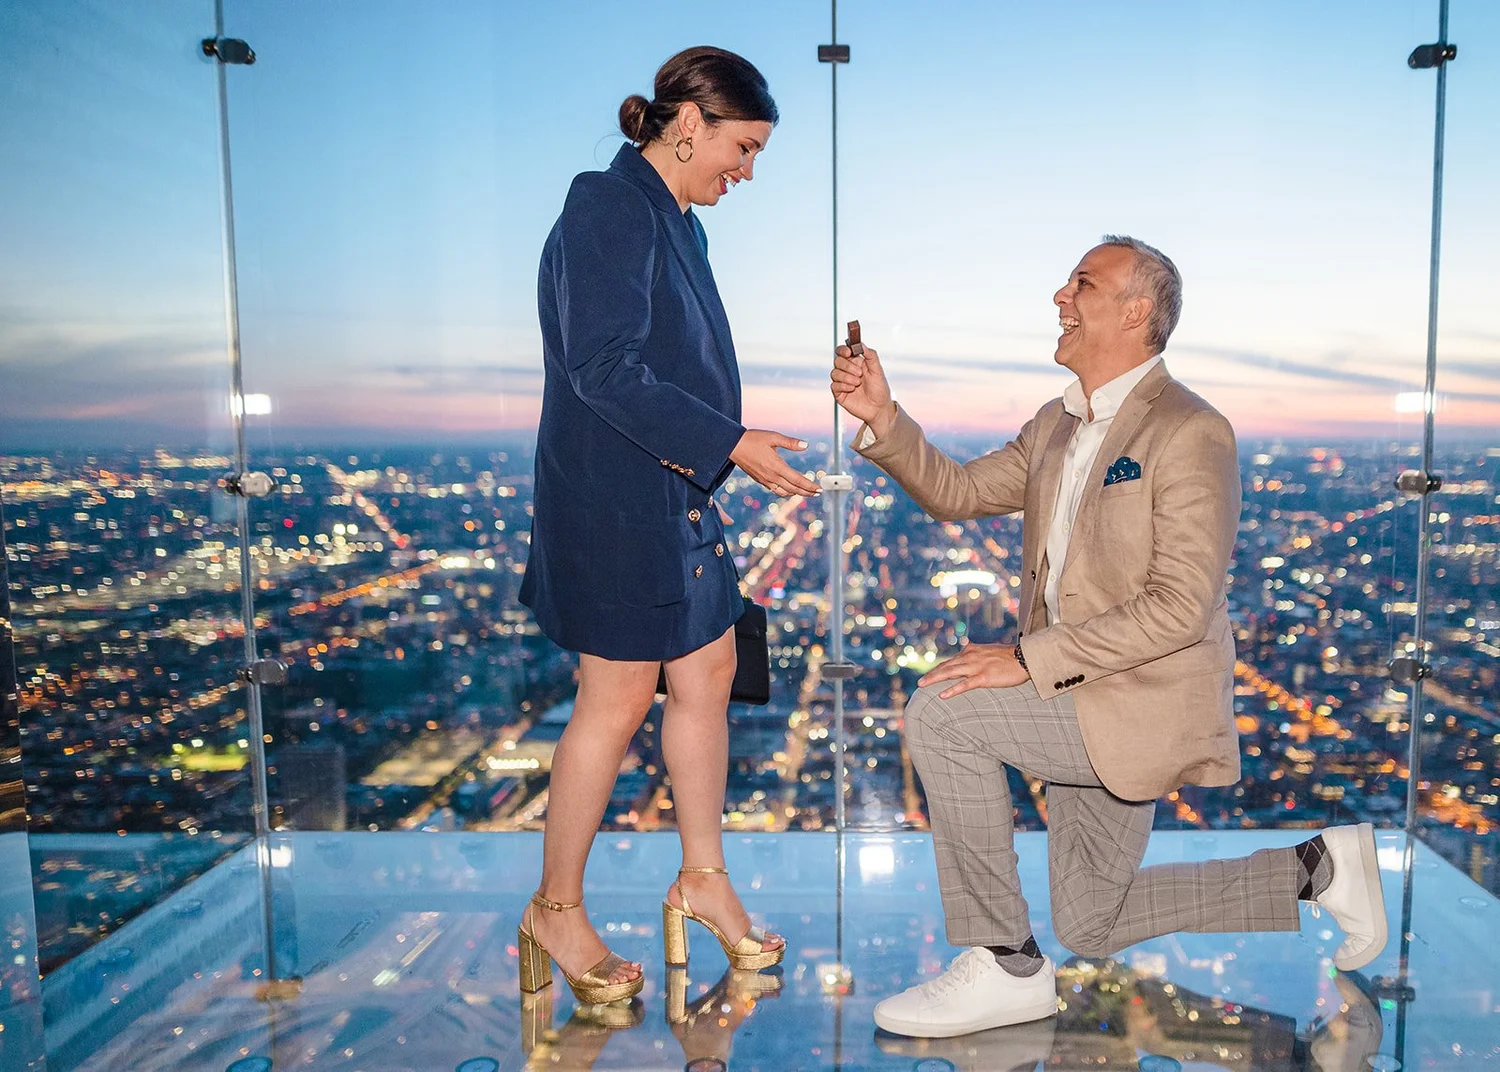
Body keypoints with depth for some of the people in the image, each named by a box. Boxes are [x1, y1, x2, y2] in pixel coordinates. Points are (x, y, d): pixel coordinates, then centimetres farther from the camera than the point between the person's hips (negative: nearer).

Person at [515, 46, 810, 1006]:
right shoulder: (611, 209, -14)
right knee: (618, 703, 0)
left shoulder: (677, 223, 15)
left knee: (708, 676, 13)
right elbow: (606, 368, -22)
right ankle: (557, 911, 19)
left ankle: (704, 877, 30)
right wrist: (730, 444, -21)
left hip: (677, 497, 10)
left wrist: (720, 452, 16)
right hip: (614, 501, -10)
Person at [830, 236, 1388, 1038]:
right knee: (1090, 928, 18)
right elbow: (958, 493, 6)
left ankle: (1004, 964, -10)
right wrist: (882, 419, -8)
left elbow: (1182, 606, -24)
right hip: (1082, 702, 9)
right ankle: (1314, 870, 33)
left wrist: (1030, 659, -27)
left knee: (940, 711, -24)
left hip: (1144, 700, -9)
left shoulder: (1190, 432, -17)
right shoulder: (1056, 424, 9)